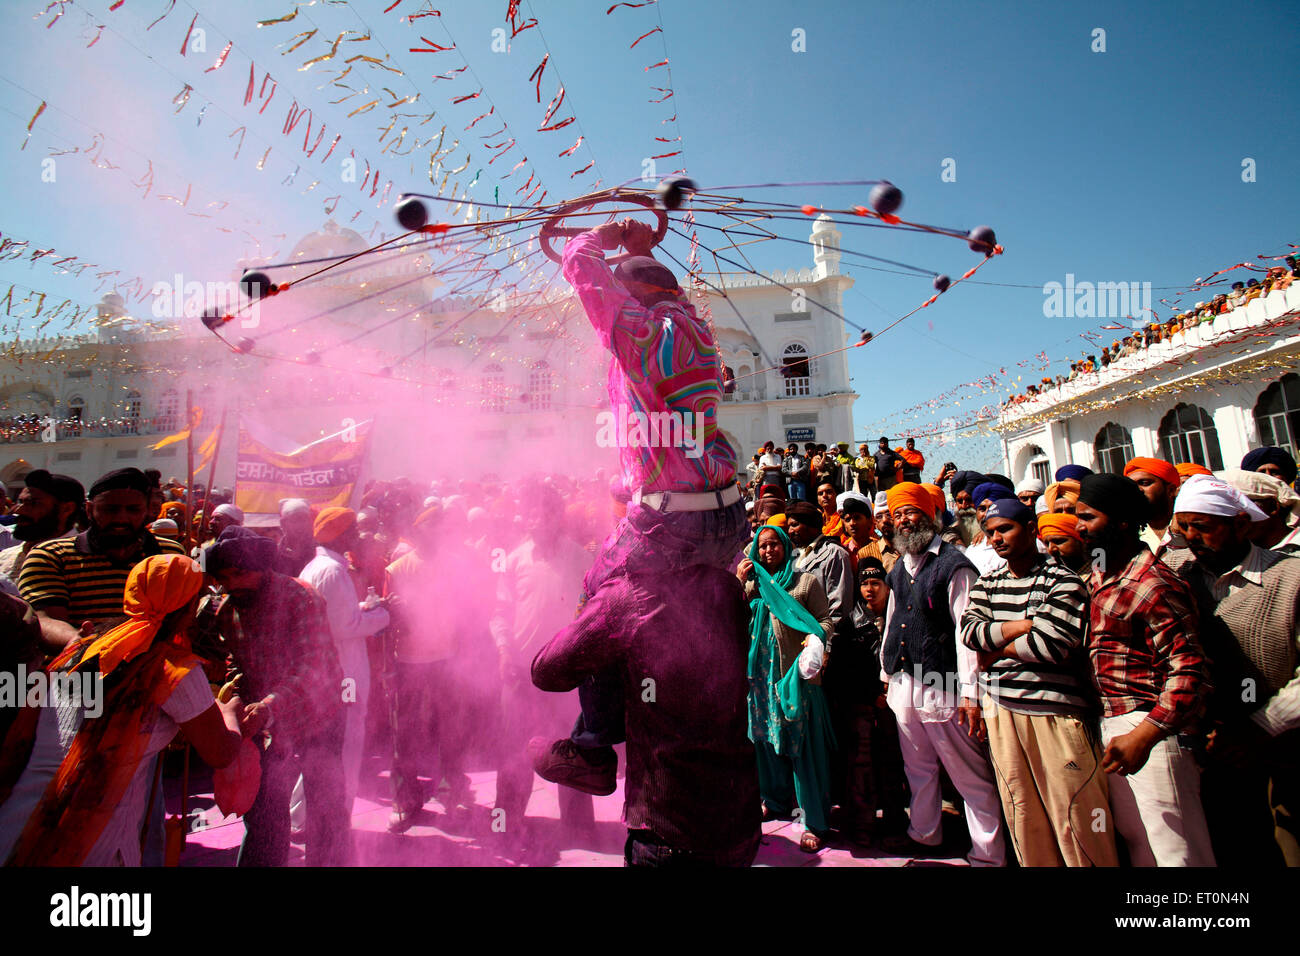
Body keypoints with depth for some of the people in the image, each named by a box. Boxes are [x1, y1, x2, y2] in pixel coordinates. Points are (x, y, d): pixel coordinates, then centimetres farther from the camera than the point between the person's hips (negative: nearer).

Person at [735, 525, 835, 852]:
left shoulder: (806, 581, 1)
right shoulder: (752, 583, 11)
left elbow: (825, 619, -3)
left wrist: (815, 637, -24)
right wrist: (739, 582, -5)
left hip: (796, 674, -4)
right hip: (761, 673, 4)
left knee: (803, 744, -1)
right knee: (767, 738, 15)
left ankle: (814, 823, 9)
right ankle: (775, 800, 35)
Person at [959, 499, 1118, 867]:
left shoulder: (1063, 581, -5)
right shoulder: (987, 583, 11)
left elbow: (1052, 644, -18)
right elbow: (969, 631, -4)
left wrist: (995, 648, -6)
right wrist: (1027, 624, -13)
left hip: (1055, 709, -5)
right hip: (1001, 708, 5)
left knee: (1075, 816, 0)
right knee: (1021, 812, 13)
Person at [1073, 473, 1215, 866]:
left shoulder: (1153, 584, -17)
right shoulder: (1098, 576, 12)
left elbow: (1189, 674, -22)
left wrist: (1142, 736, -29)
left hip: (1149, 729, -9)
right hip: (1111, 726, 9)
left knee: (1175, 848, 0)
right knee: (1134, 838, 18)